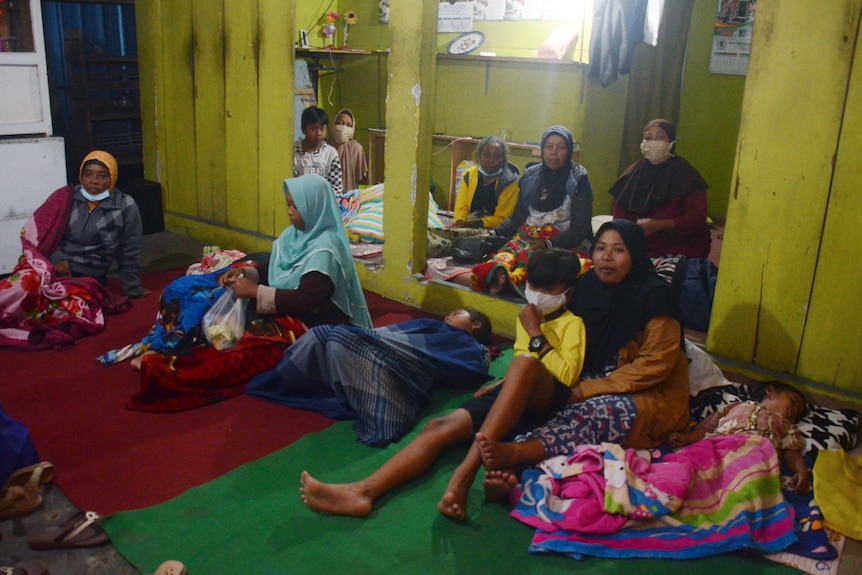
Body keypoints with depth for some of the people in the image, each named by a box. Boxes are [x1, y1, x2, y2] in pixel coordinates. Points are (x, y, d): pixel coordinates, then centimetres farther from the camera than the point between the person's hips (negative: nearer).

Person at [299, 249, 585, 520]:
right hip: (513, 395, 6)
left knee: (526, 363, -40)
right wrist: (502, 384, 16)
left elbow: (568, 375, -8)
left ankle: (464, 474, -49)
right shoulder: (526, 317, 27)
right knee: (440, 427, -22)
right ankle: (363, 491, -42)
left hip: (544, 399, -5)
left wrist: (536, 335, -8)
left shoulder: (572, 324, 8)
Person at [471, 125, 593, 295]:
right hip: (525, 237, 4)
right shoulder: (530, 176, 12)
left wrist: (548, 244, -21)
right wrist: (494, 233, 0)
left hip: (560, 243, -4)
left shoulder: (579, 181, 0)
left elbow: (580, 229, -5)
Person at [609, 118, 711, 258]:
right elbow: (620, 214, 9)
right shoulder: (634, 173, 7)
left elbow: (696, 219, -9)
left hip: (682, 249, -4)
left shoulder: (686, 175, -3)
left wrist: (658, 225, -21)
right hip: (640, 247, 4)